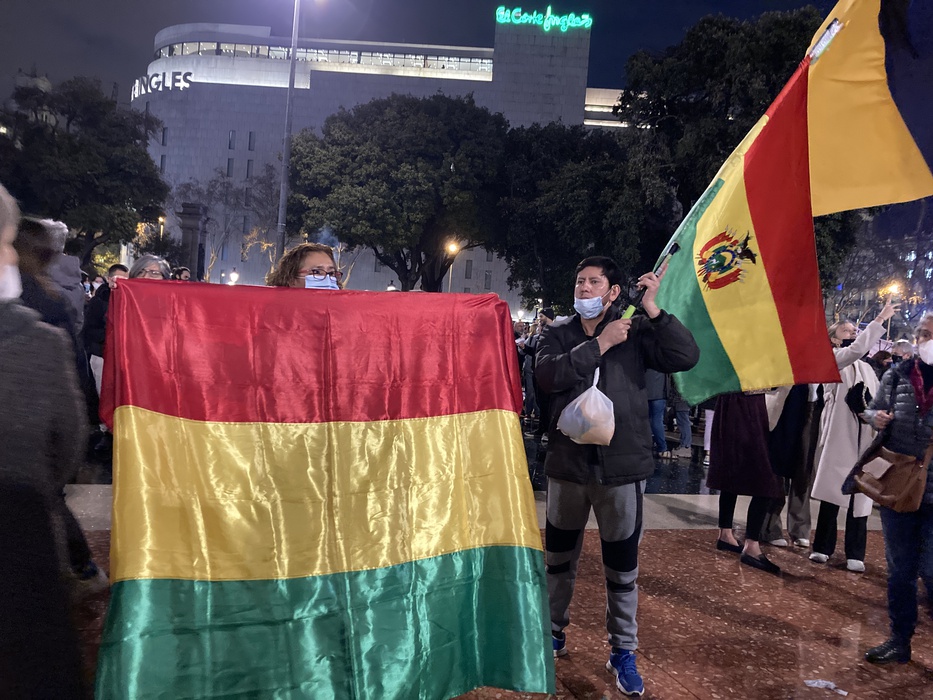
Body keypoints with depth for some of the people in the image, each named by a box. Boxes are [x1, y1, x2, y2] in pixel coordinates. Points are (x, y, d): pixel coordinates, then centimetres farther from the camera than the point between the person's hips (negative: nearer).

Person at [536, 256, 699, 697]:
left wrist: (654, 310, -20)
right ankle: (554, 634, 39)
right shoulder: (558, 333, 2)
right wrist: (600, 344, -19)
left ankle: (623, 652, 29)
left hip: (622, 465, -2)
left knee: (622, 568, 9)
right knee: (558, 559, 17)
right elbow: (546, 376, -17)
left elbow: (687, 357, -14)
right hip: (567, 463, 2)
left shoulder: (636, 332, -2)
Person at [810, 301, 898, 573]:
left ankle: (855, 554, 8)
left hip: (864, 438, 5)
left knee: (860, 495, 2)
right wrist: (880, 319, -14)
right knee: (832, 490, -2)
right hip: (840, 437, -5)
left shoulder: (866, 368, 19)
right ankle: (822, 547, 8)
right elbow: (856, 349, -18)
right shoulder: (832, 357, 1)